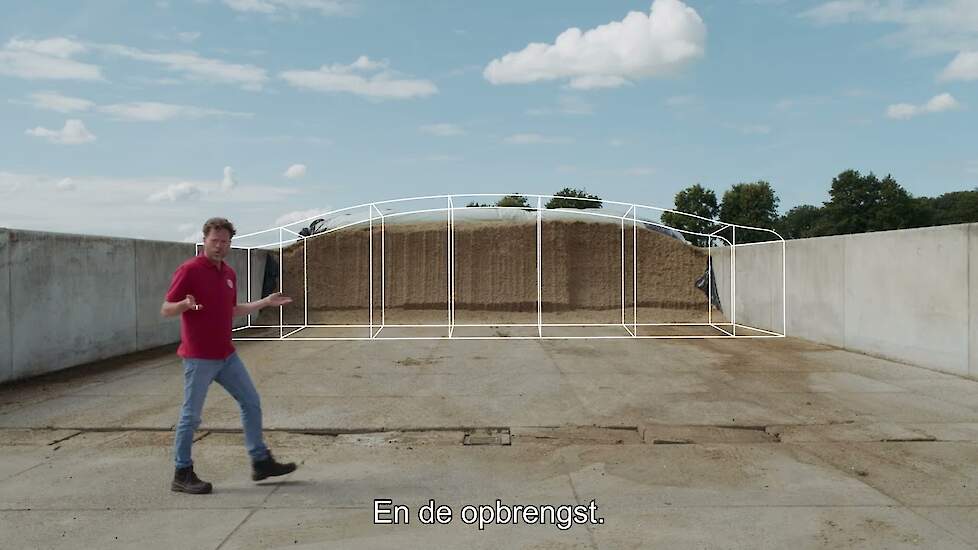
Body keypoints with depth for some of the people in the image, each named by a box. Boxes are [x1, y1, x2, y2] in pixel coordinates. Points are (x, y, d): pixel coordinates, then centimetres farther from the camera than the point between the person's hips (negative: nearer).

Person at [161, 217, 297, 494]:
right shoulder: (189, 270, -11)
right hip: (199, 358, -8)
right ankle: (182, 475, 16)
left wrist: (265, 302, 20)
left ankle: (261, 462, 21)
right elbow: (166, 309, -11)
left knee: (251, 403, 10)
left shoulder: (229, 273, 12)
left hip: (227, 356, 8)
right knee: (191, 415, 1)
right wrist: (185, 304, -33)